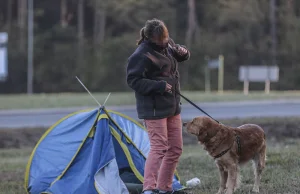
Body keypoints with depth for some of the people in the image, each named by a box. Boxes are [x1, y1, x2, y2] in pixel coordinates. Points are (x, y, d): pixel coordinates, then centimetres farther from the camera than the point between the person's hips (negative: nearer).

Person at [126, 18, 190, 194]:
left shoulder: (167, 44, 5)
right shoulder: (141, 55, -19)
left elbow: (180, 53, 23)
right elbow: (134, 81, -19)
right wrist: (159, 86, -25)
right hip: (154, 108, -9)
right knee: (159, 147, -14)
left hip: (172, 106, 9)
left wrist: (183, 52, -2)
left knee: (176, 148, 12)